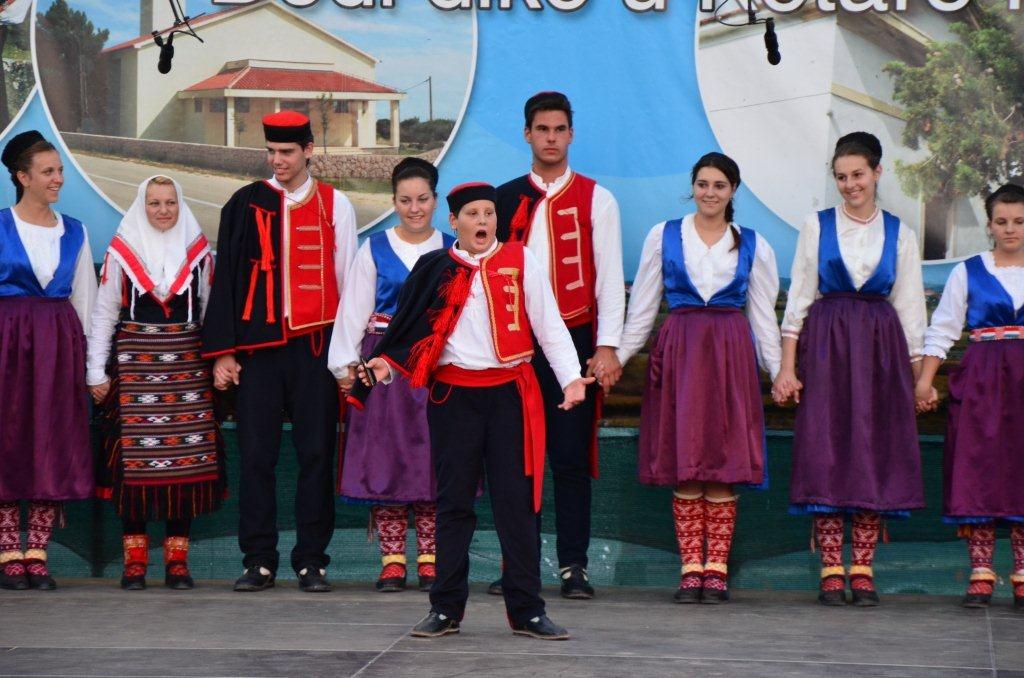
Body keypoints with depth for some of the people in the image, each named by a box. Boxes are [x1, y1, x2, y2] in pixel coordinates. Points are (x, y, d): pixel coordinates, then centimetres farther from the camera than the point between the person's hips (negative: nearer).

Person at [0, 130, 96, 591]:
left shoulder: (74, 233, 11)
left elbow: (84, 298, 12)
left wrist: (87, 357, 6)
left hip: (60, 345, 3)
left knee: (54, 446, 1)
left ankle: (37, 555, 5)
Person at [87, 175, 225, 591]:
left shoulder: (199, 253, 10)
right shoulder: (121, 252, 6)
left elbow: (212, 311, 12)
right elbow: (104, 313, 7)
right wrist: (96, 371, 2)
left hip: (186, 365, 1)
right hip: (134, 365, -1)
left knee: (186, 458, -3)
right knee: (135, 457, -5)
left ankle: (177, 559, 4)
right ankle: (135, 559, 2)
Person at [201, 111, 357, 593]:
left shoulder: (335, 205, 7)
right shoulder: (246, 204, 7)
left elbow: (348, 277, 9)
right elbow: (225, 278, 6)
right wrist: (222, 351, 1)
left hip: (317, 345, 0)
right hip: (258, 346, 0)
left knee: (316, 453, 1)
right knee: (256, 455, 0)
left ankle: (312, 560, 8)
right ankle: (259, 561, 7)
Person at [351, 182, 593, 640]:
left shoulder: (520, 261, 4)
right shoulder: (436, 269, 6)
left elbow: (548, 323, 2)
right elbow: (410, 325, 7)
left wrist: (570, 376, -7)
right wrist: (385, 360, -10)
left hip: (509, 392, 0)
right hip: (453, 394, 1)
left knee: (517, 503, 1)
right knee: (453, 503, 5)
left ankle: (526, 610, 6)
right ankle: (446, 609, 12)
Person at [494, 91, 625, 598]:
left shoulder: (596, 200, 6)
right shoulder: (504, 199, 11)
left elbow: (609, 279, 2)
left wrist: (607, 347, -7)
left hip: (574, 340, -2)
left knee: (572, 458, -3)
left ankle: (574, 568, 1)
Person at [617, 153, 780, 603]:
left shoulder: (753, 246, 10)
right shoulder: (663, 236, 8)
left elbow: (763, 316, 11)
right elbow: (642, 306, 10)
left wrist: (779, 371, 6)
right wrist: (618, 356, 4)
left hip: (731, 355, 0)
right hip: (678, 350, 0)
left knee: (723, 464, -2)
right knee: (682, 464, -2)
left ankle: (716, 569, 1)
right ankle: (691, 568, 1)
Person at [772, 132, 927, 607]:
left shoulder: (900, 235, 10)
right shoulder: (817, 226, 7)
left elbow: (909, 307, 11)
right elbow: (799, 298, 5)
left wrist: (919, 373, 7)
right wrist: (787, 366, -3)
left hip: (881, 349, 1)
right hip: (826, 346, -1)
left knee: (875, 455, -1)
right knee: (826, 453, -5)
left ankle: (863, 572, 3)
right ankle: (831, 572, -1)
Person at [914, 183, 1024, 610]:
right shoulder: (968, 272, 6)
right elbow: (942, 329, 6)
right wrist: (924, 381, -1)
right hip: (980, 381, -1)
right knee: (978, 473, -4)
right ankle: (980, 575, 0)